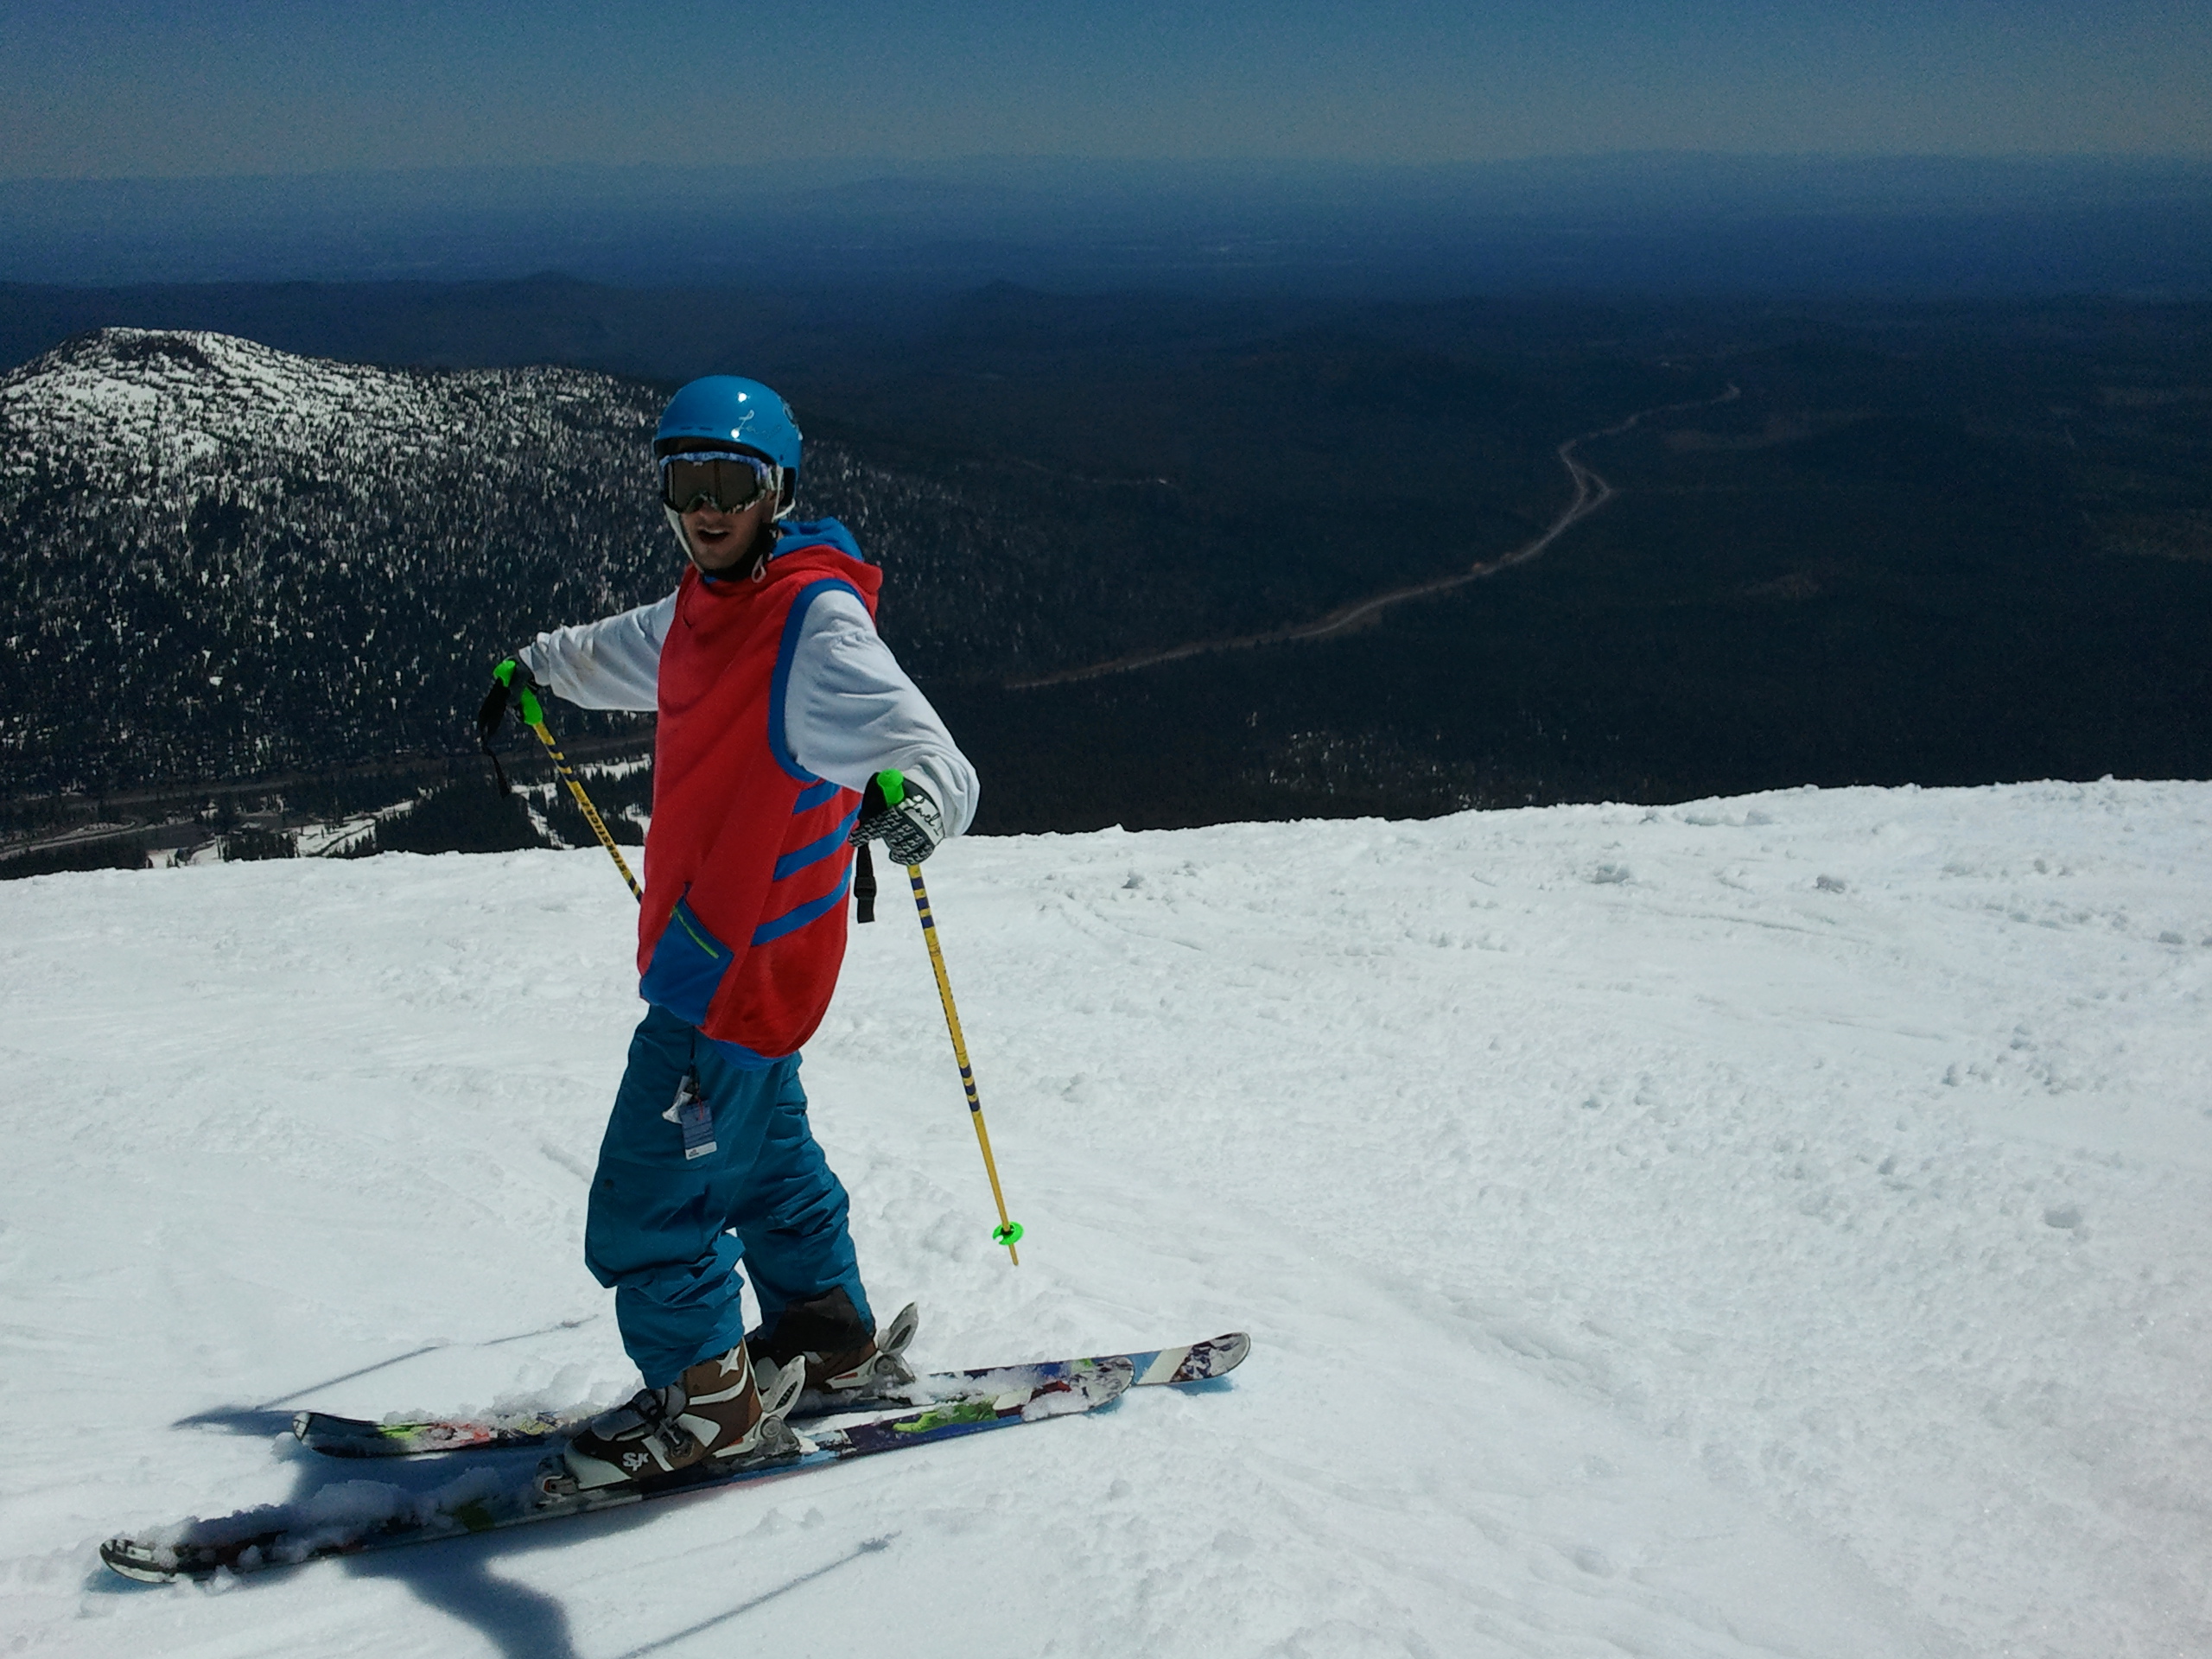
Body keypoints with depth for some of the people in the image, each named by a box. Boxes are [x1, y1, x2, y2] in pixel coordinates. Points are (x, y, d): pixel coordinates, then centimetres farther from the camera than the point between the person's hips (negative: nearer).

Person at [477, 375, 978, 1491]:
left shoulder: (816, 626, -22)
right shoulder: (705, 605, 5)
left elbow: (930, 754, -37)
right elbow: (623, 654, 30)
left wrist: (913, 795, -60)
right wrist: (535, 665, 48)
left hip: (742, 968, -9)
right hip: (714, 952, 9)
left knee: (645, 1203, -4)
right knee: (762, 1154, 25)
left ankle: (712, 1402, 14)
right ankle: (829, 1337, 43)